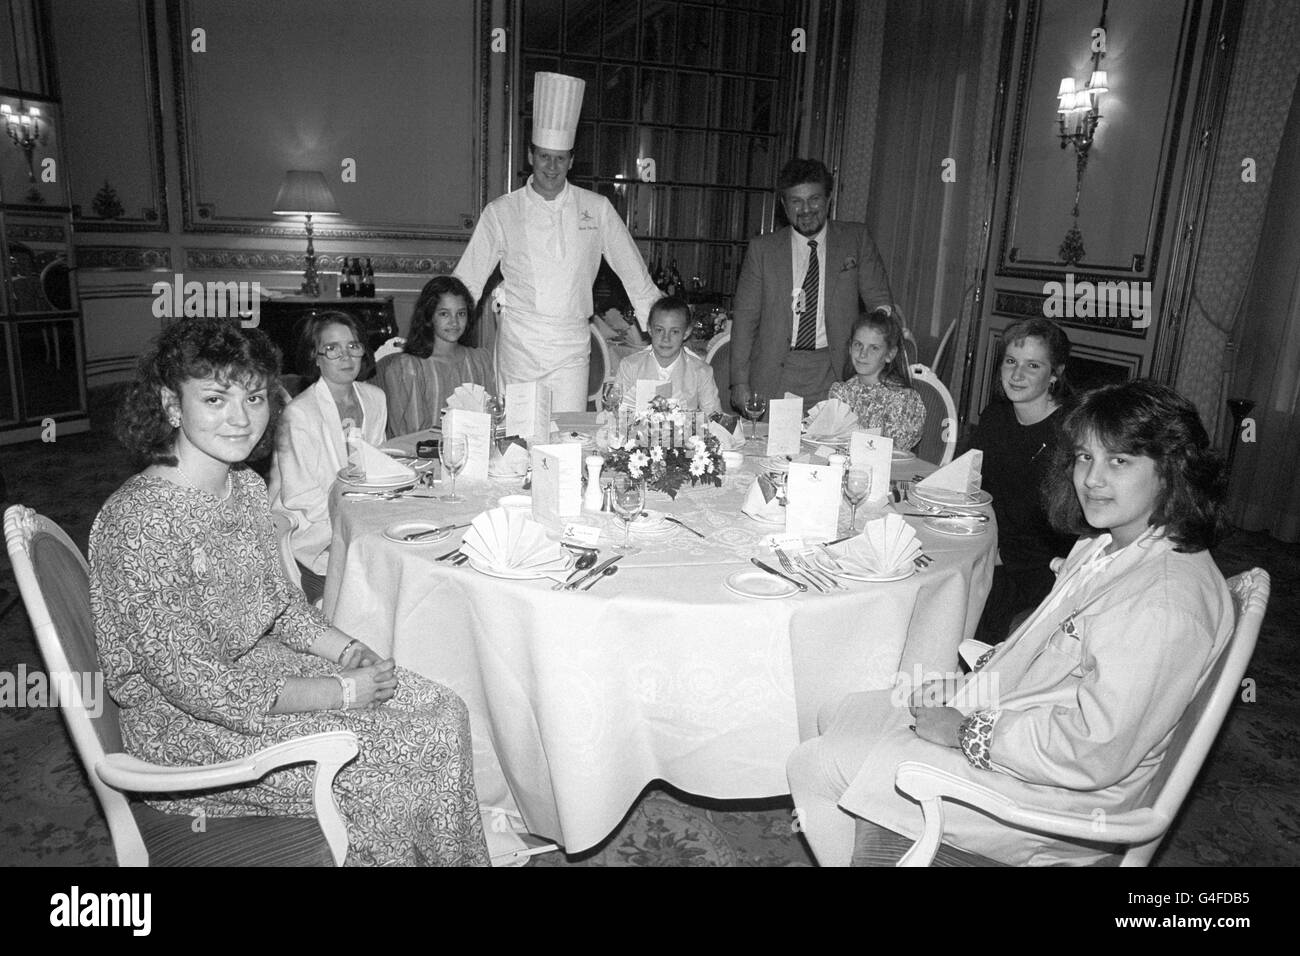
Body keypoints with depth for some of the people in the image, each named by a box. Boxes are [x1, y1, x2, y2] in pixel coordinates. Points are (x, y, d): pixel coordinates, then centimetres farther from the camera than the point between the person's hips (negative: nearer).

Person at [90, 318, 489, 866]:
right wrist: (339, 692, -21)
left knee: (441, 714, -2)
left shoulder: (246, 486, 0)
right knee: (389, 768, -14)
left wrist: (344, 648, -5)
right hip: (185, 723, -7)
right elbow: (192, 682, -25)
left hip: (258, 662, 8)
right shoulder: (139, 520, -26)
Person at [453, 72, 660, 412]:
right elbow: (467, 282, 6)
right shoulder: (501, 212, 3)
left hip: (572, 346, 1)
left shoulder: (597, 209, 5)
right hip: (517, 344, 0)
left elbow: (635, 275, 10)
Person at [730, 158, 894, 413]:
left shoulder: (856, 239, 8)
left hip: (833, 374, 0)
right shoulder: (762, 249, 7)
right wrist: (740, 382, -1)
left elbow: (879, 300, 9)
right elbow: (745, 317, 6)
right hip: (774, 376, 0)